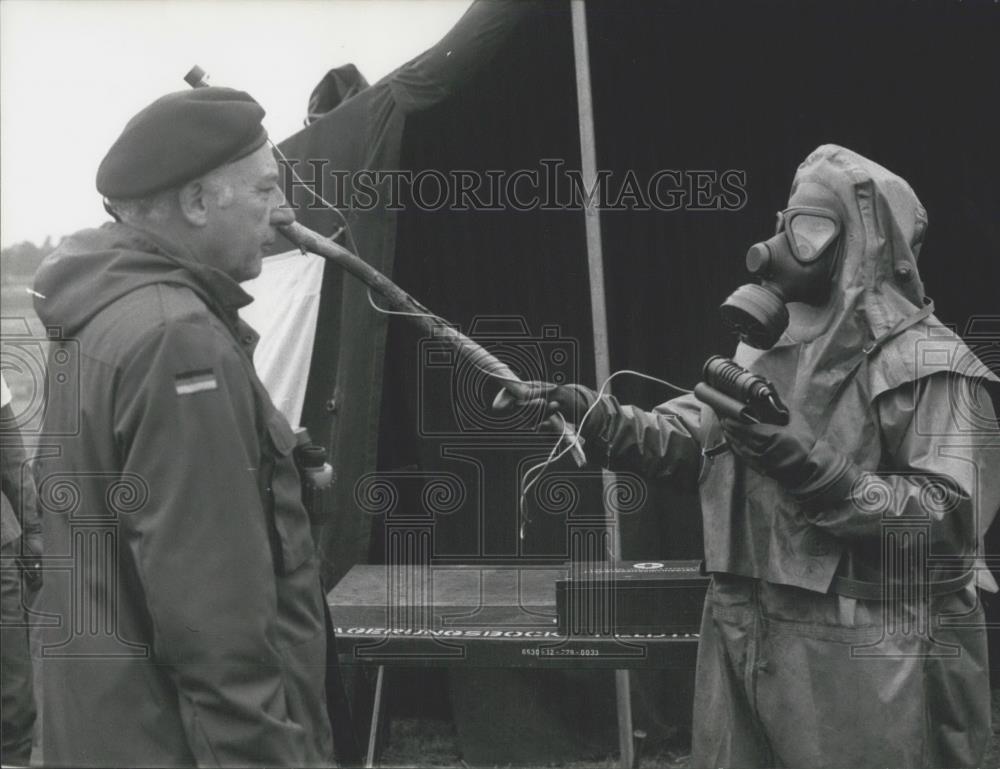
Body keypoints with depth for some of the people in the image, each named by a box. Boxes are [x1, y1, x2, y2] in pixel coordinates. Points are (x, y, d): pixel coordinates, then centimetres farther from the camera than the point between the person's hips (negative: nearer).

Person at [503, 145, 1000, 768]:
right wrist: (595, 417, -5)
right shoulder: (764, 350, 15)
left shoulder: (929, 364, -10)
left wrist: (809, 467, -24)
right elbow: (685, 442, 12)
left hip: (866, 662, -7)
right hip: (744, 644, 7)